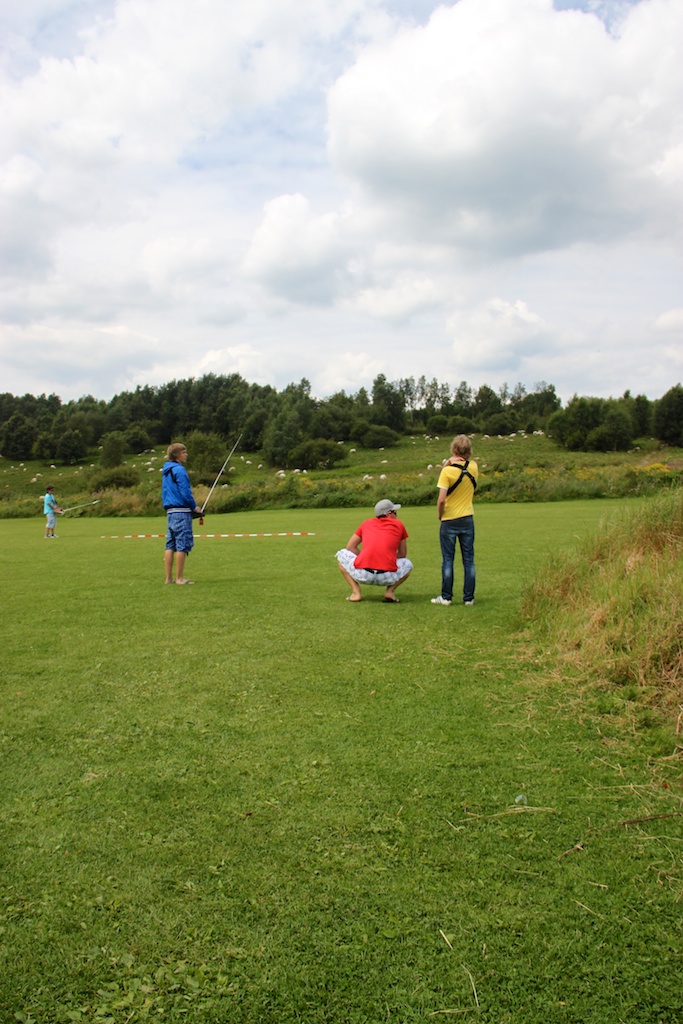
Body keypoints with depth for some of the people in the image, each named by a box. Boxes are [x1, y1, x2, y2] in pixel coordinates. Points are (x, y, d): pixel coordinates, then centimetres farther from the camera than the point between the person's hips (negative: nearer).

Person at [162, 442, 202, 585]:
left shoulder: (166, 471, 16)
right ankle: (180, 578, -3)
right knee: (182, 545, -5)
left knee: (170, 545, 10)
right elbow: (185, 493, -16)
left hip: (170, 511, 9)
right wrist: (195, 507, -4)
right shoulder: (179, 470, -12)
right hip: (181, 511, -9)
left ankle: (168, 577, 13)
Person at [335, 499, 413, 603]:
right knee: (407, 564, 31)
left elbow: (350, 547, 24)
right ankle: (389, 591, 6)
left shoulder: (366, 523, 21)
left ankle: (356, 592, 10)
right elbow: (402, 554, 24)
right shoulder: (399, 524, 17)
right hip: (387, 577, 0)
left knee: (342, 554, 27)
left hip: (362, 574, 0)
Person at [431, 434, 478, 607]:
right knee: (468, 560, 8)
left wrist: (440, 514, -1)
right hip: (468, 519, 3)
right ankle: (469, 597, 11)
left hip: (449, 521, -3)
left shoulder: (448, 471, -15)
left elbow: (441, 499, -20)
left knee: (448, 560, 4)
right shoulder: (474, 467, -2)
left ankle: (446, 597, 8)